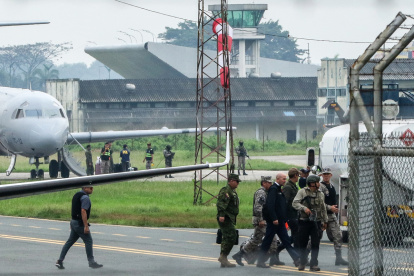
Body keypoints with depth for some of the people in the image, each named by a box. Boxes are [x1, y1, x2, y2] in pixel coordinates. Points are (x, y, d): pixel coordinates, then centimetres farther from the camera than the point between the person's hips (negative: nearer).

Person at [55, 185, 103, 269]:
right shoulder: (85, 197, -16)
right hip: (80, 224, -9)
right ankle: (91, 262, 5)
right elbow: (83, 211, -23)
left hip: (74, 221, 9)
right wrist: (86, 226, -23)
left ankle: (60, 261, 8)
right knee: (88, 241, 0)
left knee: (70, 241, 11)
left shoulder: (76, 195, 14)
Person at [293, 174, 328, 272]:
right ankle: (302, 263, 20)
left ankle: (313, 264, 1)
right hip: (304, 222, -3)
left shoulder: (320, 194, 13)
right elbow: (295, 203, -8)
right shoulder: (302, 192, -1)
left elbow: (323, 209, 20)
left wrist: (325, 221, 19)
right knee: (302, 243, 4)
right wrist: (304, 208, -22)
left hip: (316, 222, 3)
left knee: (315, 244, -3)